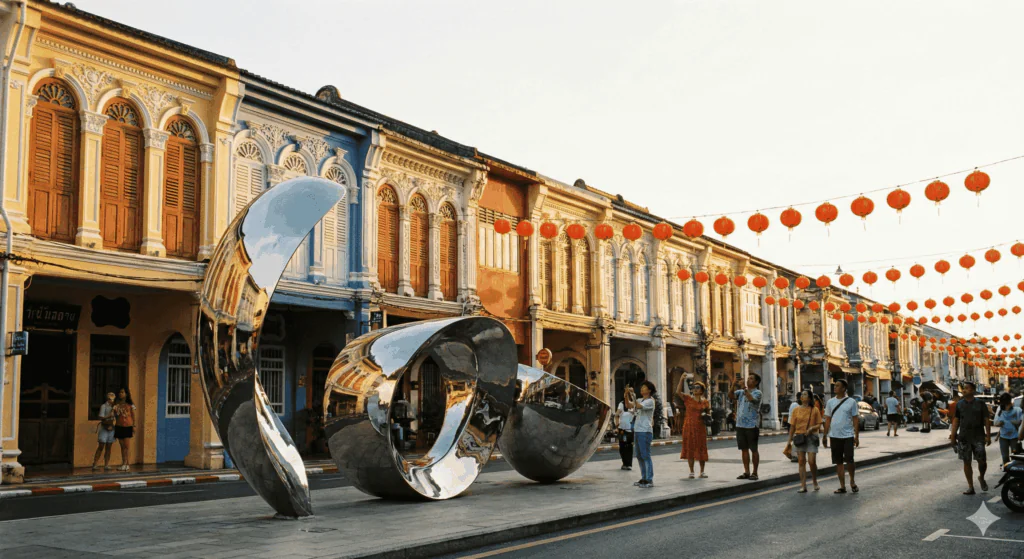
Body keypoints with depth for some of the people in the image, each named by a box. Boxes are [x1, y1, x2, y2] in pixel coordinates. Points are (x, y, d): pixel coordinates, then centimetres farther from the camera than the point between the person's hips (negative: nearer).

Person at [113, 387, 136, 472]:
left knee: (126, 446, -6)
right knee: (122, 446, 5)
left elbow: (133, 416, 5)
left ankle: (124, 464, -2)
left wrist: (134, 426, 0)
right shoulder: (117, 405, 7)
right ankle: (125, 464, 9)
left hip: (128, 427, -3)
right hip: (119, 426, 3)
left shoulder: (130, 404, 2)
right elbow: (115, 415, 7)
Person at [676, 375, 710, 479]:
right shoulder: (688, 398, 1)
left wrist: (706, 416, -6)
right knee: (689, 449, 2)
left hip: (700, 427, 1)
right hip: (689, 426, -1)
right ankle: (691, 472, 10)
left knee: (701, 449, 5)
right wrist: (682, 380, -18)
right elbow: (678, 392, -13)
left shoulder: (705, 402, 7)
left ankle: (702, 472, 15)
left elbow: (708, 413, 17)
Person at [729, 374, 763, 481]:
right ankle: (746, 472, 16)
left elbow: (751, 399, -24)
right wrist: (734, 385, -14)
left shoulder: (757, 393, -4)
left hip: (751, 425, -6)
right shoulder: (741, 392, 12)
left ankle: (755, 473, 7)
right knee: (744, 449, 9)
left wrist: (744, 388, -24)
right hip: (740, 425, 6)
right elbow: (731, 396, -2)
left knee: (753, 449, 1)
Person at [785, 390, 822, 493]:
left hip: (811, 438, -2)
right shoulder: (796, 410, 6)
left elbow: (819, 425, 3)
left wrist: (812, 428, -18)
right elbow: (792, 426, 8)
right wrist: (789, 441, 7)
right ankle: (803, 486, 5)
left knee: (812, 461, -7)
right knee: (801, 461, 2)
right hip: (799, 437, 2)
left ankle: (815, 482, 17)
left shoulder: (814, 410, 1)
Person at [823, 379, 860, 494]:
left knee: (849, 460, -7)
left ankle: (852, 481, 17)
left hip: (848, 436, -3)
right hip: (834, 436, 3)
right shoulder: (830, 402, 8)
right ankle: (842, 486, 12)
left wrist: (857, 436, -3)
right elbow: (827, 420, 11)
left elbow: (855, 419, 1)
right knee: (839, 462, 5)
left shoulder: (851, 402, 0)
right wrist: (825, 436, 7)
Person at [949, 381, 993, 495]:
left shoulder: (980, 404, 1)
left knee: (982, 461, -6)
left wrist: (988, 436, -6)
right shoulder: (959, 404, 9)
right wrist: (952, 435, 4)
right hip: (963, 438, 2)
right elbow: (956, 421, 10)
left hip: (978, 437, -2)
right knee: (966, 462, 3)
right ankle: (970, 487, 9)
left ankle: (981, 478, 24)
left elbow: (987, 420, 1)